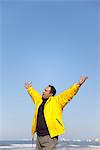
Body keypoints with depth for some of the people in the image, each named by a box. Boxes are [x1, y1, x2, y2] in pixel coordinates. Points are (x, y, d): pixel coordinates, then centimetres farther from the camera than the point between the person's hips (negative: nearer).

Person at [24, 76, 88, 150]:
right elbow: (34, 93, 36)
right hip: (39, 136, 7)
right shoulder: (39, 100, 15)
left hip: (50, 136, -7)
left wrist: (78, 84, -18)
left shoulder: (56, 101, -3)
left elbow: (68, 93, -10)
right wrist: (29, 88, 50)